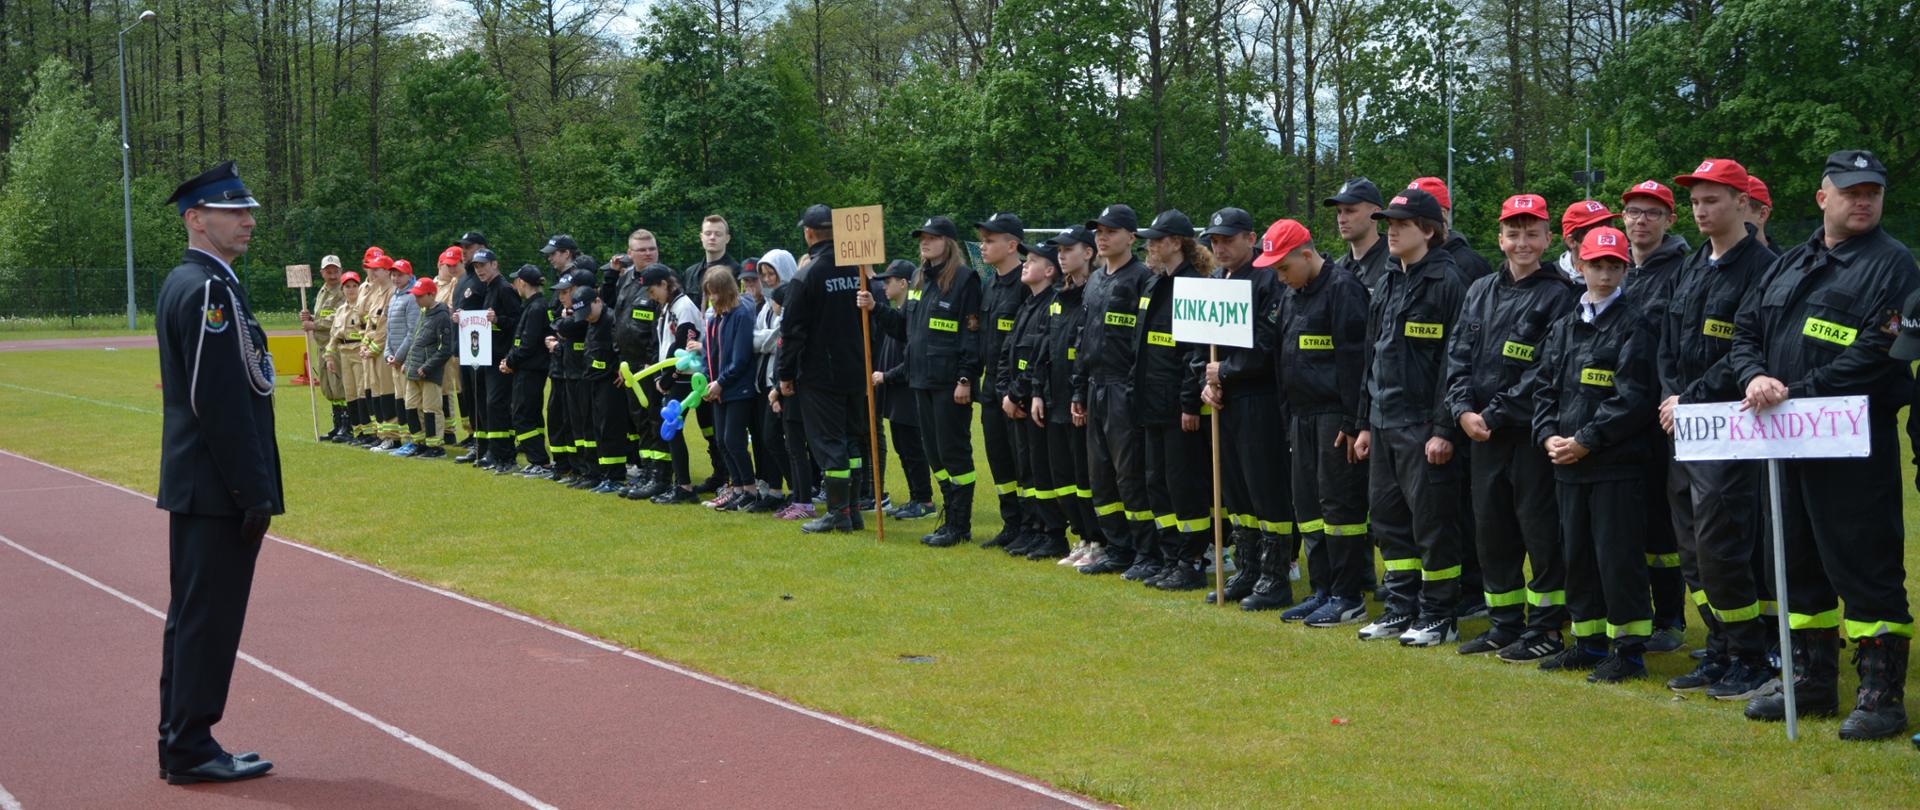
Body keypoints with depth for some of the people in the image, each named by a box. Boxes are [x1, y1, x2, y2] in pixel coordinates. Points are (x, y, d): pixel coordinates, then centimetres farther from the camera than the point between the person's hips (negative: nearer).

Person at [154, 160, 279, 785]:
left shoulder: (184, 283, 15)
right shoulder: (209, 289, -17)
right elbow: (221, 404, -22)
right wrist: (253, 492, -19)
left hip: (194, 487, 10)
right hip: (218, 488, -10)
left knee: (192, 615, 14)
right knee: (209, 615, -4)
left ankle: (181, 744, 21)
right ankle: (191, 749, 2)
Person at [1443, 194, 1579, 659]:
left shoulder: (1559, 295, -6)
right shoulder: (1481, 292, 14)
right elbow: (1458, 354, 10)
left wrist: (1494, 414, -15)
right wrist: (1464, 410, -6)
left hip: (1531, 433, -7)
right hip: (1483, 434, 7)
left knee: (1540, 530, -2)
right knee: (1491, 529, 12)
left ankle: (1546, 629, 6)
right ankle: (1504, 624, 23)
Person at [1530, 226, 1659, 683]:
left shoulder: (1634, 325, -7)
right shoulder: (1566, 327, 14)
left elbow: (1632, 398, -14)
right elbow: (1544, 386, 15)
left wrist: (1586, 440, -16)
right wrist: (1548, 436, -1)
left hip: (1617, 462, -7)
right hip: (1568, 464, 7)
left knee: (1617, 556, -5)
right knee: (1577, 554, 13)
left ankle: (1630, 649, 4)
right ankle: (1589, 642, 23)